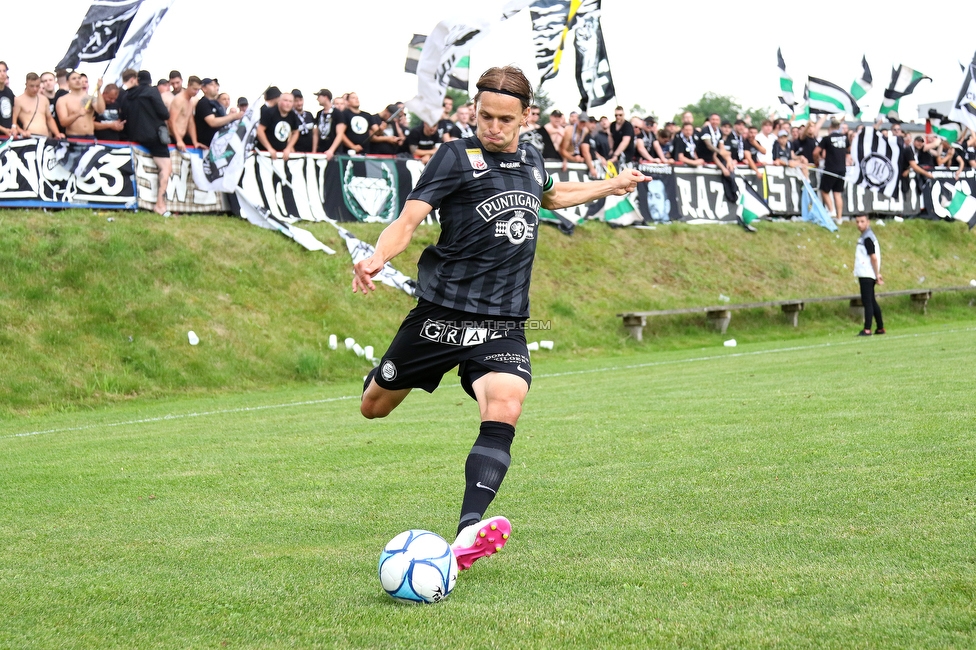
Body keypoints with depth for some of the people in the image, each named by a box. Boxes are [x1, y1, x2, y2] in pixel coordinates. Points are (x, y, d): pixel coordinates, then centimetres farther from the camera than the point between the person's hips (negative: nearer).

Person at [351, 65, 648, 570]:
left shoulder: (531, 161, 13)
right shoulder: (457, 156, -5)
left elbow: (550, 196, 39)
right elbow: (410, 218, -15)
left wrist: (612, 186, 44)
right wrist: (377, 258, -35)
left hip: (503, 324, 3)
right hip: (443, 313, -3)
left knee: (504, 411, -25)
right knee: (374, 408, 10)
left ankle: (468, 535, -37)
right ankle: (385, 374, 51)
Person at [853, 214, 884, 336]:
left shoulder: (867, 238, -14)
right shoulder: (864, 237, 15)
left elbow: (874, 258, -18)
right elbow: (873, 257, 19)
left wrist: (877, 275, -16)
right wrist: (877, 274, 17)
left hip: (867, 275, -10)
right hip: (865, 275, 10)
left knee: (867, 302, -10)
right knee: (871, 301, 14)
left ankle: (867, 329, -11)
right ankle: (880, 328, 19)